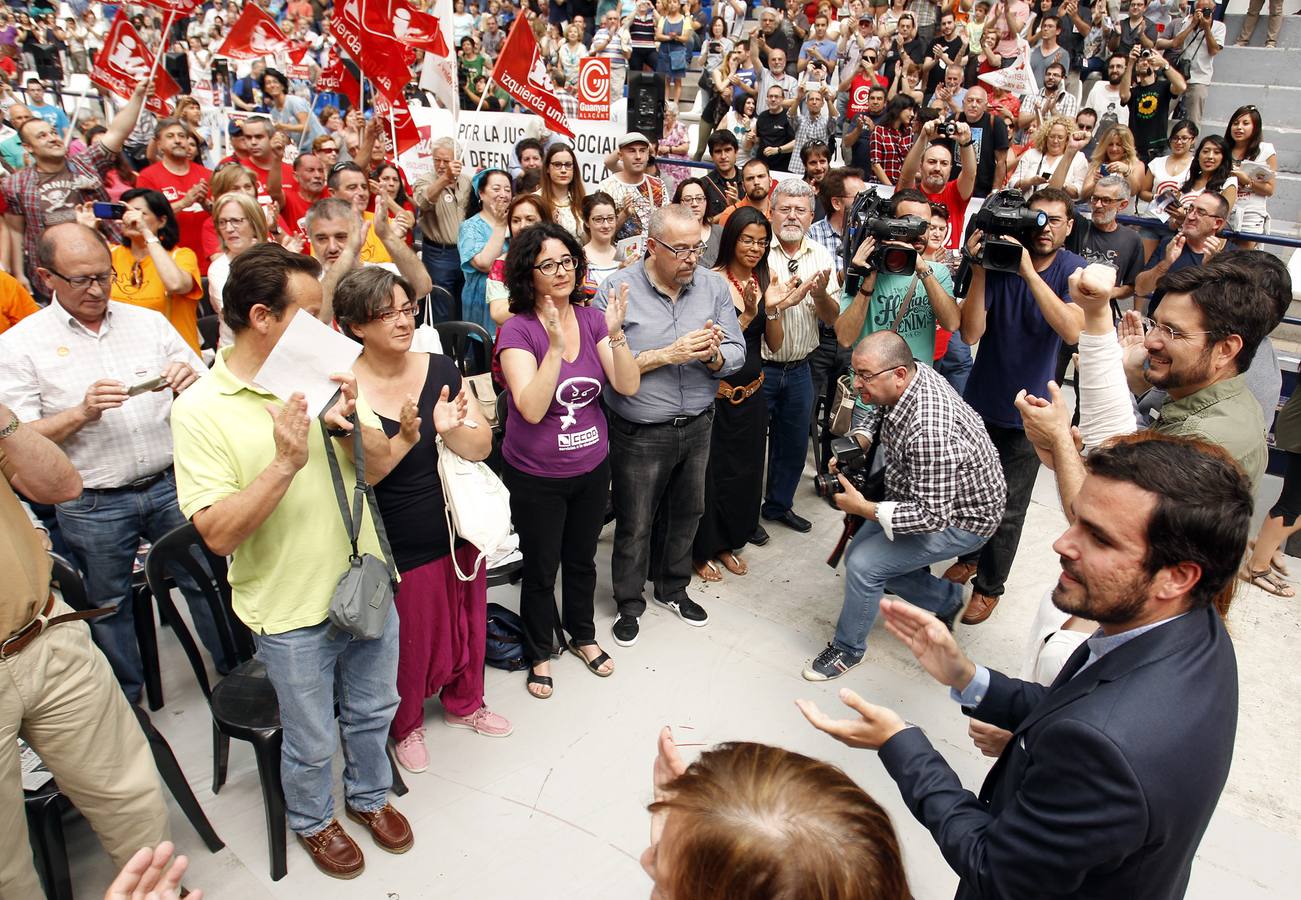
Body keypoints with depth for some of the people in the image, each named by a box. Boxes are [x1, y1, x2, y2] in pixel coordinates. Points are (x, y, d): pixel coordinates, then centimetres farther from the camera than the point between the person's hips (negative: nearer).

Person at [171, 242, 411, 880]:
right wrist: (285, 463, -31)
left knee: (372, 713, 24)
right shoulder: (200, 410, -16)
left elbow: (379, 468, -1)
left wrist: (353, 422, -21)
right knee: (311, 742, 17)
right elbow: (218, 534, -20)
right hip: (293, 613, -4)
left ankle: (369, 795, 51)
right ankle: (311, 820, 47)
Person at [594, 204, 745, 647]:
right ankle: (629, 604, 33)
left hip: (697, 427, 4)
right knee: (635, 525, 10)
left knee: (685, 514, 21)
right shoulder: (618, 290, -14)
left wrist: (712, 355, -23)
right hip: (640, 434, -4)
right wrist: (667, 355, -25)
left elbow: (737, 353, 0)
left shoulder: (714, 287, -1)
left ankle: (673, 588, 45)